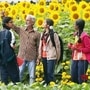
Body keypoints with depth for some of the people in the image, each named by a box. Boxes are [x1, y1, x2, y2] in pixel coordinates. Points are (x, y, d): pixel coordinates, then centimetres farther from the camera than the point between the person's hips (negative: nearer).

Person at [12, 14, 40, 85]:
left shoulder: (37, 34, 2)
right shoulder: (21, 30, 6)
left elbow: (38, 47, 3)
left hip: (32, 58, -1)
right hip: (21, 57, 1)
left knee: (32, 75, 6)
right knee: (19, 74, 5)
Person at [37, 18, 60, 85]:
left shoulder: (54, 35, -9)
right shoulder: (43, 34, 11)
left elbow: (57, 46, -6)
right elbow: (40, 45, 13)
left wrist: (57, 57, -4)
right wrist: (39, 56, 10)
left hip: (51, 57, -7)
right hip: (44, 57, 7)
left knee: (50, 73, -7)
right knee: (45, 73, 11)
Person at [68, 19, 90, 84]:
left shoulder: (85, 36, -13)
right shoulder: (76, 35, 12)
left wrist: (77, 48, -18)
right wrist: (71, 46, 6)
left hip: (83, 59, -8)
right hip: (75, 59, 8)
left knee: (81, 79, -6)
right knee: (73, 77, 10)